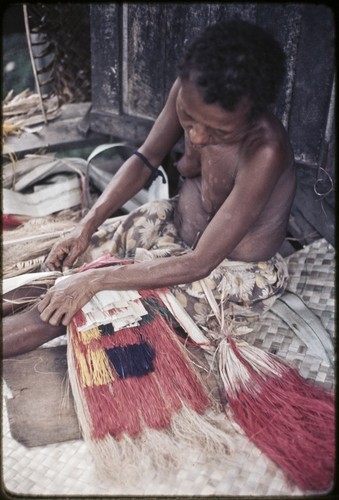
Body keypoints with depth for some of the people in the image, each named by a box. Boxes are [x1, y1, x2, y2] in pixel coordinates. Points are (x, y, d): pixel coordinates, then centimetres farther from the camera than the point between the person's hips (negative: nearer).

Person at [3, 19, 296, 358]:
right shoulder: (192, 92, -18)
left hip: (234, 274, -7)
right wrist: (87, 225, -14)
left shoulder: (265, 152, -36)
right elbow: (146, 159, -4)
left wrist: (95, 280, -33)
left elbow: (200, 263, -33)